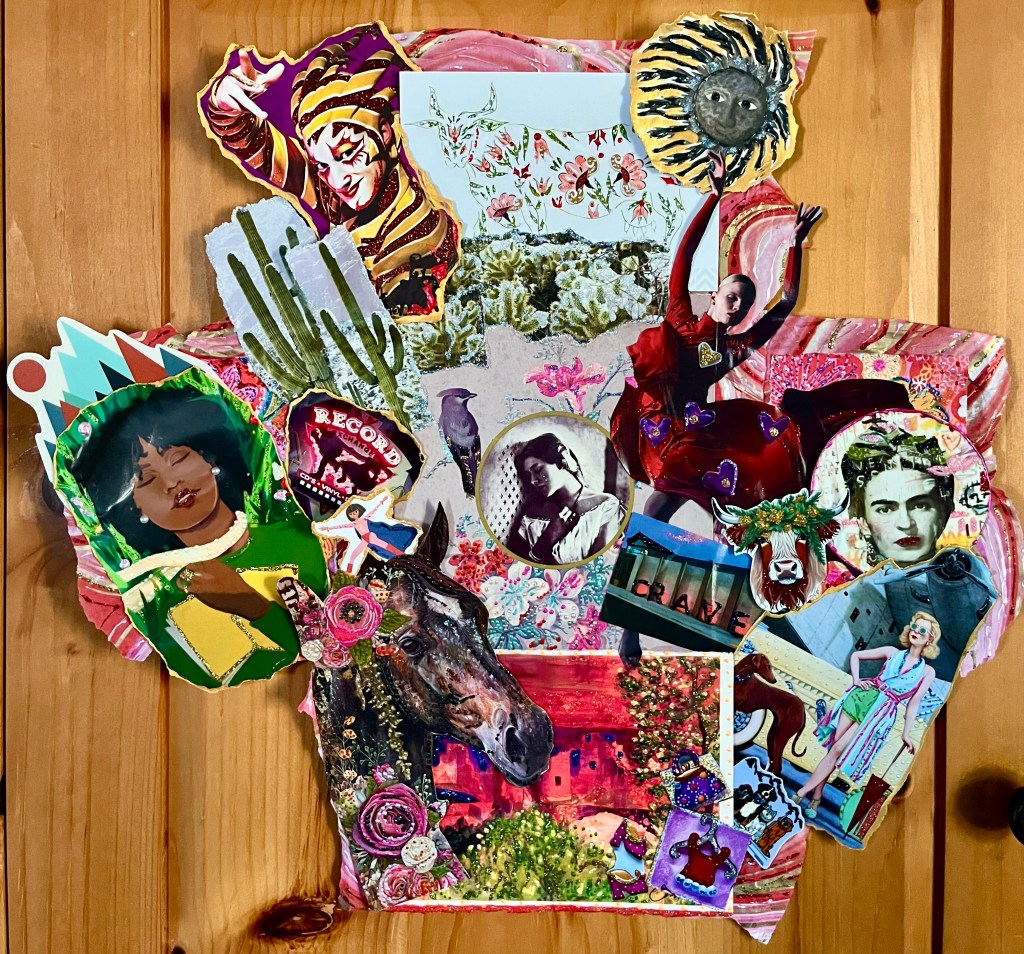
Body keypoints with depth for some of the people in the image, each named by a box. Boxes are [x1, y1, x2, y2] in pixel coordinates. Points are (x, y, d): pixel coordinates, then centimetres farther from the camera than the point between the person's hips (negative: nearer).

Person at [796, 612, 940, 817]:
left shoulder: (927, 672, 4)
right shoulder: (892, 653, 9)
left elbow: (913, 704, 4)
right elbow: (856, 656, 15)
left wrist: (906, 734, 1)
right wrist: (856, 680, 2)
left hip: (881, 713, -2)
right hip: (862, 696, 2)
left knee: (838, 749, -11)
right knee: (835, 747, -4)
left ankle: (803, 792, -5)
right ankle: (816, 796, 5)